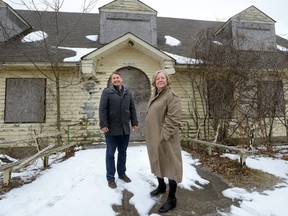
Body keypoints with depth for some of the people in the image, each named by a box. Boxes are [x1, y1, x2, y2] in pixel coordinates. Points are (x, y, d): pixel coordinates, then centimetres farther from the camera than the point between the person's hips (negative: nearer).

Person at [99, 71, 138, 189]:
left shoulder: (127, 93, 11)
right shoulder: (107, 92, -3)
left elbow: (132, 109, 13)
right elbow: (102, 109, -9)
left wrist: (134, 122, 9)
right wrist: (103, 124, -16)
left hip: (125, 129, 4)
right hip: (112, 129, -4)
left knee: (123, 152, 15)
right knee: (110, 153, 6)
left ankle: (122, 173, 32)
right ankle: (110, 177, 19)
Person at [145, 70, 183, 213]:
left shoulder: (171, 96, -13)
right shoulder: (154, 95, 13)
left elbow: (173, 119, -21)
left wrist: (164, 135, -23)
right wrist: (150, 135, 14)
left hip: (165, 138, -8)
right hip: (153, 137, 9)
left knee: (169, 164, 1)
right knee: (157, 162, 21)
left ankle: (172, 199, 14)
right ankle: (161, 186, 43)